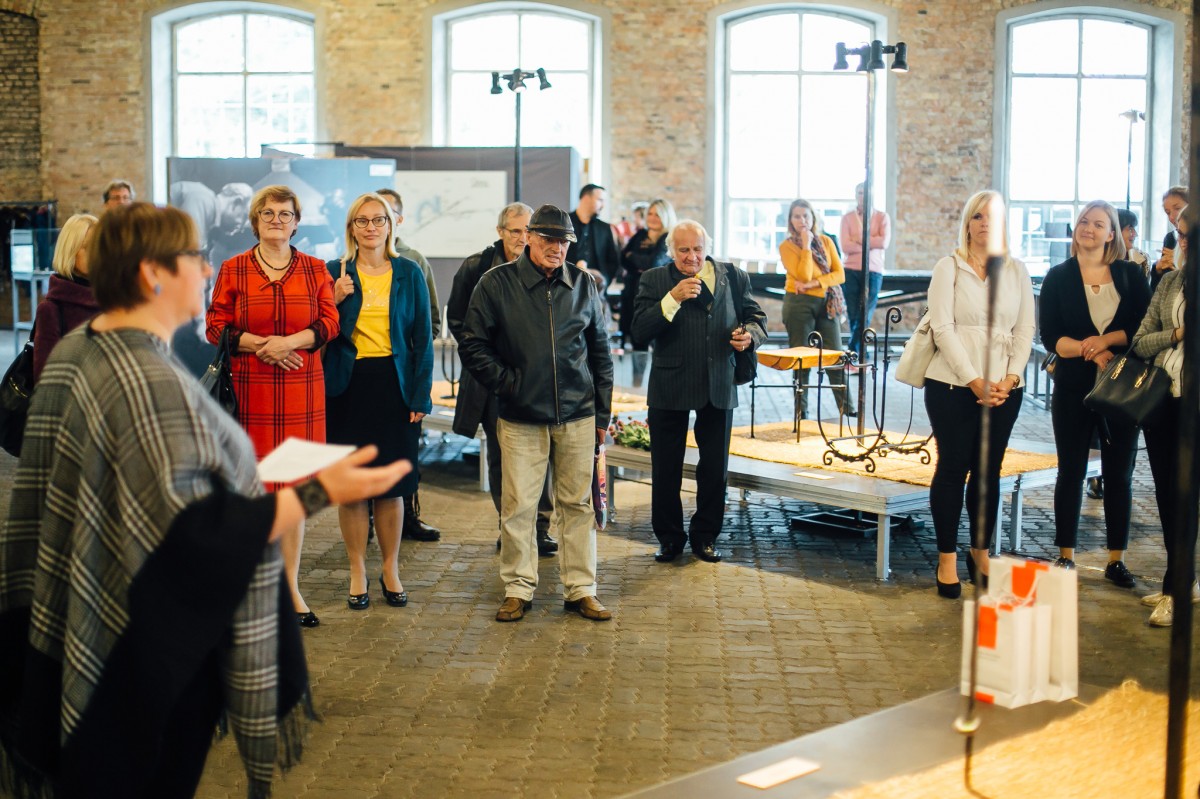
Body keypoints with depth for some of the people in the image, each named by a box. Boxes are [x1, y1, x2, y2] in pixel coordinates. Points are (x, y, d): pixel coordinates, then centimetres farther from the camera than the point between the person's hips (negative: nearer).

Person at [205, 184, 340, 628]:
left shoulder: (315, 270, 10)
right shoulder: (233, 270, 7)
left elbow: (329, 323, 3)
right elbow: (216, 327, 3)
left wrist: (289, 341, -13)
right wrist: (261, 345, -11)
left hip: (301, 391, 1)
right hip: (249, 390, -1)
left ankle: (291, 586, 10)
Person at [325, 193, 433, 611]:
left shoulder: (409, 274, 6)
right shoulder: (334, 274, 4)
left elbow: (422, 338, 6)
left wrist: (420, 395, -1)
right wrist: (335, 301, -13)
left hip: (393, 386, 0)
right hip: (348, 387, 0)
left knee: (391, 485, 4)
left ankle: (391, 570, 19)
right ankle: (357, 572, 16)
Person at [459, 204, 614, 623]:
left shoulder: (584, 286, 7)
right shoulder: (496, 283, -2)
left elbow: (601, 353, 13)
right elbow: (472, 345, 1)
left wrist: (602, 414, 11)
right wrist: (506, 382, -7)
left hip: (577, 416, 2)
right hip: (521, 418, -2)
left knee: (577, 503, 7)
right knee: (518, 505, 0)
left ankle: (581, 589, 16)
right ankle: (518, 589, 13)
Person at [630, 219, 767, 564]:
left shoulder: (732, 277, 3)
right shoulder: (655, 280, -2)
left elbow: (756, 316, 12)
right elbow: (639, 331, -13)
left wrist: (750, 334, -11)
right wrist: (673, 299, -23)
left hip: (718, 388, 2)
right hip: (669, 389, -1)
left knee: (715, 469, 9)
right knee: (666, 470, 6)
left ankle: (705, 536, 24)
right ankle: (669, 538, 21)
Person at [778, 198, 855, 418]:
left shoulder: (825, 241, 7)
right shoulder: (787, 246, -4)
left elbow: (840, 274, 0)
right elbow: (804, 276, -16)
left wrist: (814, 283, -14)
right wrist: (806, 245, -15)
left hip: (828, 303, 3)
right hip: (800, 304, -3)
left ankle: (848, 408, 7)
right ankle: (802, 412, 9)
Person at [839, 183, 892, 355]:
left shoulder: (882, 217, 8)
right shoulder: (847, 218, 6)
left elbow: (885, 242, -8)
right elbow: (845, 246, -6)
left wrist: (859, 240, -5)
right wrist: (872, 244, -7)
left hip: (873, 271, 0)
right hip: (851, 270, 0)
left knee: (865, 316, -4)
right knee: (854, 316, 0)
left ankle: (853, 353, 0)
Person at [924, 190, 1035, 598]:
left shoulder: (1017, 271, 10)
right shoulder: (949, 267, -1)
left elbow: (1024, 329, 7)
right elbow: (942, 327, -8)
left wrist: (1009, 379, -7)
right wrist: (974, 381, -15)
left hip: (1004, 389, 3)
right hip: (953, 385, -3)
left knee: (989, 471, 8)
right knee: (952, 468, 0)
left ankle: (981, 552, 20)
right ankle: (947, 559, 8)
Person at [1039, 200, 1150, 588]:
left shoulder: (1130, 275, 5)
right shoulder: (1059, 277, 4)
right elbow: (1050, 336, -4)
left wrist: (1107, 339, -16)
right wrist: (1091, 351, -17)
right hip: (1074, 386, 0)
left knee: (1119, 473, 4)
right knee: (1071, 470, 5)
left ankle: (1116, 560, 12)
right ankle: (1066, 556, 14)